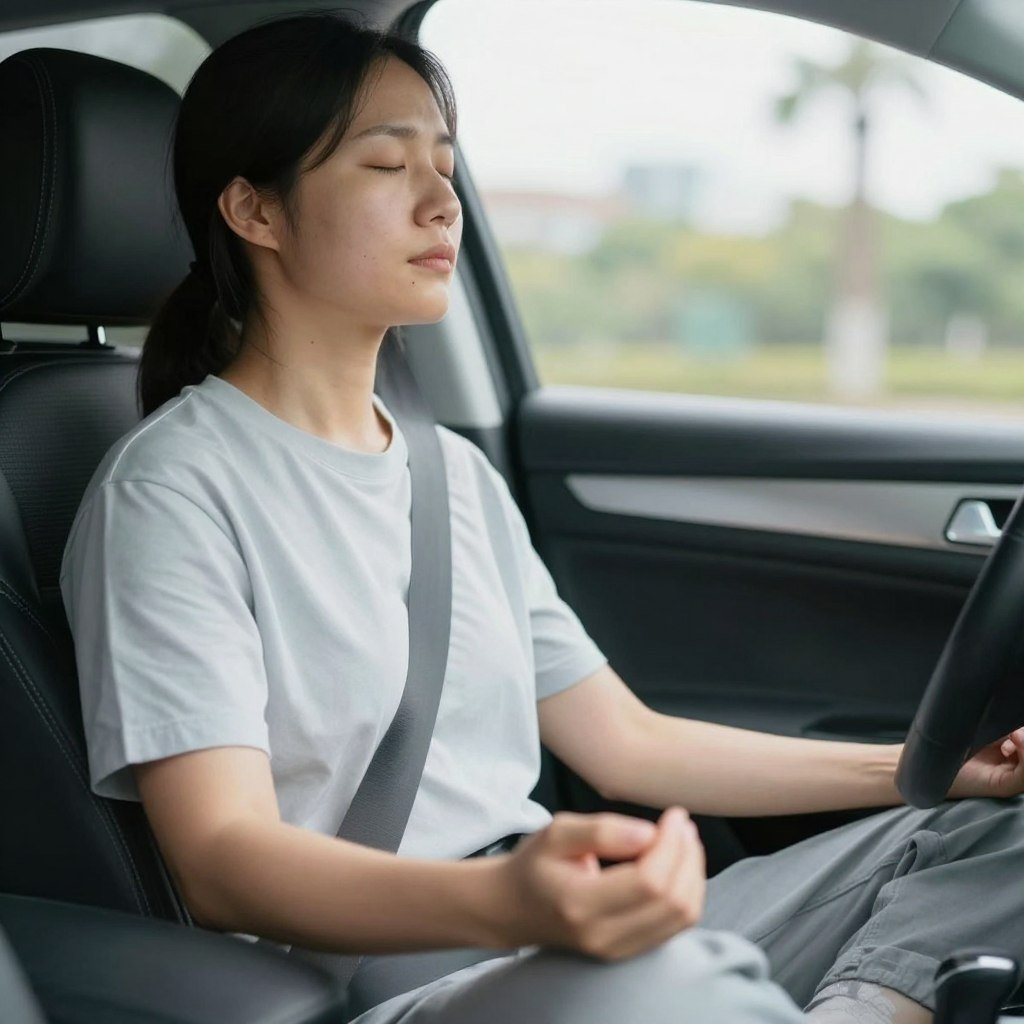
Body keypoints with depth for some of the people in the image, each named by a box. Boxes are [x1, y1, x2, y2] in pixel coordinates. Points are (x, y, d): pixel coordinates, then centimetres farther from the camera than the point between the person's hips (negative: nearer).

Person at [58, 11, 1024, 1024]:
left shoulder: (459, 471, 18)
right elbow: (221, 862, -17)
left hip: (575, 940, 8)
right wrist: (506, 903, -35)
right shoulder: (173, 486, -6)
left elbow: (625, 741, 20)